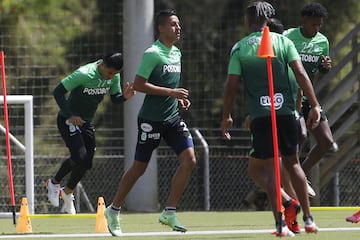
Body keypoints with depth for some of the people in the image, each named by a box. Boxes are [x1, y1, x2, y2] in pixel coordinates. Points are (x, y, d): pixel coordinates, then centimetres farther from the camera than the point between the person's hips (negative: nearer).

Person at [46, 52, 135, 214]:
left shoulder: (114, 77, -7)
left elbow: (114, 98, 7)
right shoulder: (84, 74, -27)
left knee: (86, 162, 6)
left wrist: (124, 96, -17)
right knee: (80, 157, -19)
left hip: (87, 122, 7)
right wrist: (70, 116, -29)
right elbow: (58, 92, -24)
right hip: (68, 120, -7)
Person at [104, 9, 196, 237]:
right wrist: (170, 92, -22)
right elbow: (139, 84, -18)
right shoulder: (153, 53, -13)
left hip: (173, 117, 7)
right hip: (151, 119, -7)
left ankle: (169, 212, -1)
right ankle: (114, 210, 21)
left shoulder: (177, 53, 12)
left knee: (189, 160, -8)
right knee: (140, 167, 2)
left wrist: (179, 98, 8)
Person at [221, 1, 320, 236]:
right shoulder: (283, 41, 5)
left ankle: (281, 223, -16)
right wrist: (315, 105, -1)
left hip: (260, 116, -2)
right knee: (292, 162, 17)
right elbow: (301, 74, -3)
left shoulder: (239, 49, 3)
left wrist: (226, 116, 11)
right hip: (286, 111, 2)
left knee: (269, 167, 1)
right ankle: (308, 219, 13)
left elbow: (231, 85, 0)